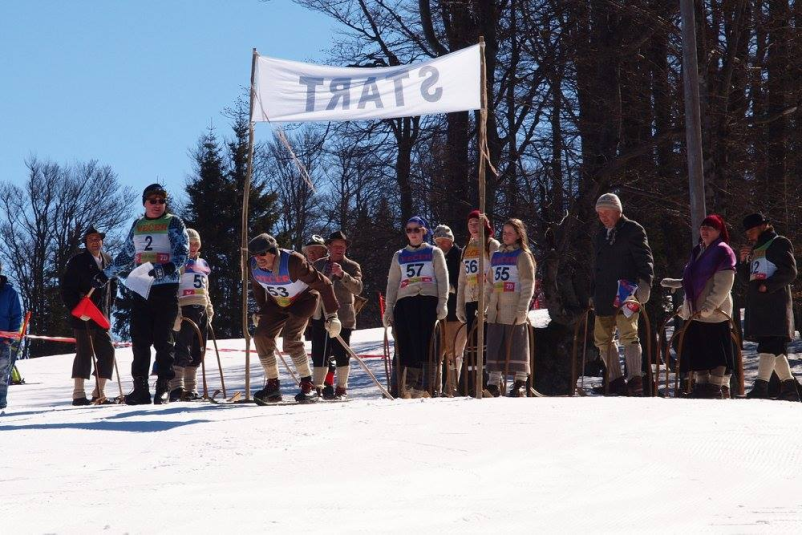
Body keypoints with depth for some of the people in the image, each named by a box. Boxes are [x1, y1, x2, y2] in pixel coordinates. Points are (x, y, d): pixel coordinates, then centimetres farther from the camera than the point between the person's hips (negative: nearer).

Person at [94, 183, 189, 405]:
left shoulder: (173, 223, 3)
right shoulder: (138, 225, 18)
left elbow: (182, 254, -7)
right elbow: (126, 256, 28)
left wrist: (164, 269, -25)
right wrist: (105, 275, 27)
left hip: (166, 289, -5)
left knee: (163, 339, -6)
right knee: (139, 339, 0)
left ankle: (163, 386, -4)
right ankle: (140, 388, 3)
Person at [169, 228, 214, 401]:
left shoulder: (202, 264, 21)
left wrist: (209, 309, 21)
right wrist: (175, 313, -18)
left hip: (202, 310, 8)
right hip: (185, 309, -8)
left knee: (197, 353, 8)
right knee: (183, 350, -14)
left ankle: (191, 389, 13)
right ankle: (176, 388, -15)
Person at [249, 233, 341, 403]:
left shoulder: (293, 262, -33)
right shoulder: (255, 266, -16)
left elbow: (323, 284, -27)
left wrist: (332, 315, -26)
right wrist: (261, 310, 18)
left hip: (303, 300, -6)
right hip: (277, 303, 6)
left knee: (291, 337, -26)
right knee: (261, 336, -12)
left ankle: (308, 385, -17)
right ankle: (273, 386, 0)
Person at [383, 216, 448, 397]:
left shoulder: (434, 253, 13)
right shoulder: (399, 256, 21)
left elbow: (442, 279, 6)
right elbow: (392, 283, 18)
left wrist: (443, 303, -6)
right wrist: (389, 308, 10)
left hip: (428, 300, -2)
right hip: (405, 301, 2)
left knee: (425, 343, -10)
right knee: (405, 344, -7)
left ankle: (423, 386, -10)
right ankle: (404, 388, -7)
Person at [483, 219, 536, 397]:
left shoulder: (522, 256, -1)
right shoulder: (496, 256, 18)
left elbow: (528, 285, -8)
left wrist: (522, 309, -16)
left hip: (514, 311, -6)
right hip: (496, 311, 6)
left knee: (517, 345, -3)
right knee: (495, 346, 3)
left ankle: (520, 384, 2)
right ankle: (494, 383, 6)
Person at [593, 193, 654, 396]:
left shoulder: (633, 230, -2)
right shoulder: (602, 235, 20)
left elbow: (645, 260, -8)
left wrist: (644, 286, -20)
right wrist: (594, 294, 21)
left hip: (626, 295, -8)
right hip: (604, 296, 8)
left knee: (628, 335, -16)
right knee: (602, 338, 7)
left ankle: (635, 380, -18)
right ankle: (616, 381, 13)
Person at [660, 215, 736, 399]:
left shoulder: (723, 252, -7)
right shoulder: (698, 251, 18)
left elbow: (723, 286, -14)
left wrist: (707, 308, -19)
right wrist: (675, 283, 18)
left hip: (715, 313, -8)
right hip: (695, 313, 8)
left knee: (717, 351, -3)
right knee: (697, 351, 7)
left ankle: (716, 386, 1)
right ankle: (701, 383, 13)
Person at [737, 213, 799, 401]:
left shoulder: (779, 243, 1)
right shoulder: (754, 249, 24)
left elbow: (790, 272, -9)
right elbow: (746, 279, 23)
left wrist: (767, 285, -16)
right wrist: (743, 261, 7)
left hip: (775, 303, -8)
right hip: (757, 304, 8)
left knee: (768, 345, -17)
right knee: (776, 349, 8)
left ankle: (761, 386, -26)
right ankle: (789, 386, 13)